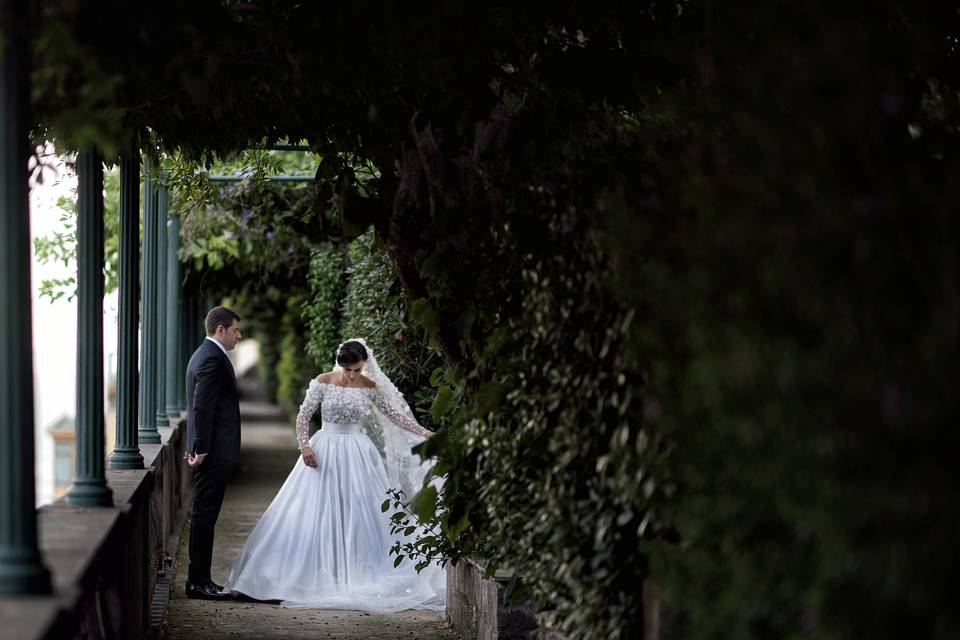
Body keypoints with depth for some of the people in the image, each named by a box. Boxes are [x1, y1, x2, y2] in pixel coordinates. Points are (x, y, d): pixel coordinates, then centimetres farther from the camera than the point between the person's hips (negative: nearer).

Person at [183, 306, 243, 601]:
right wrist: (201, 449, -20)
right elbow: (202, 407, -21)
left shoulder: (203, 354, 18)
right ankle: (199, 582, -3)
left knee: (204, 515, 12)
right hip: (214, 450, -11)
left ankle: (200, 578, 17)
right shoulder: (213, 358, -15)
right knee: (205, 515, -6)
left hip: (210, 449, 11)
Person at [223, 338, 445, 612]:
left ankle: (360, 575, 5)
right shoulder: (323, 382, -7)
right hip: (324, 452, -1)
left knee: (359, 514, -1)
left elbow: (394, 414, 8)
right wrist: (305, 446, -17)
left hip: (357, 454, 1)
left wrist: (424, 433, 4)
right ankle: (315, 574, 2)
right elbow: (303, 416, -4)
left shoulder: (370, 387, -1)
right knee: (317, 514, -3)